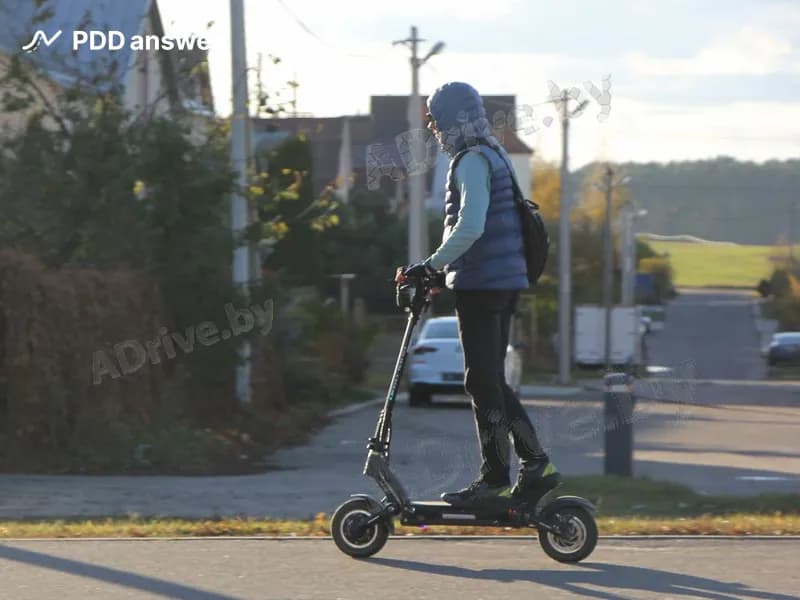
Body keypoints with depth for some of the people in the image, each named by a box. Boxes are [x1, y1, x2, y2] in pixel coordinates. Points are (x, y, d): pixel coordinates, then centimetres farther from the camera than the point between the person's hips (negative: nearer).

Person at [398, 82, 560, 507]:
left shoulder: (472, 161, -13)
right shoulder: (493, 157, 18)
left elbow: (469, 228, -25)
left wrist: (430, 266, -19)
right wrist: (442, 272, 22)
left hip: (481, 282, -10)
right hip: (504, 280, 10)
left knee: (483, 381, -4)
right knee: (491, 380, 14)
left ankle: (494, 479, -1)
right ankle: (536, 464, 12)